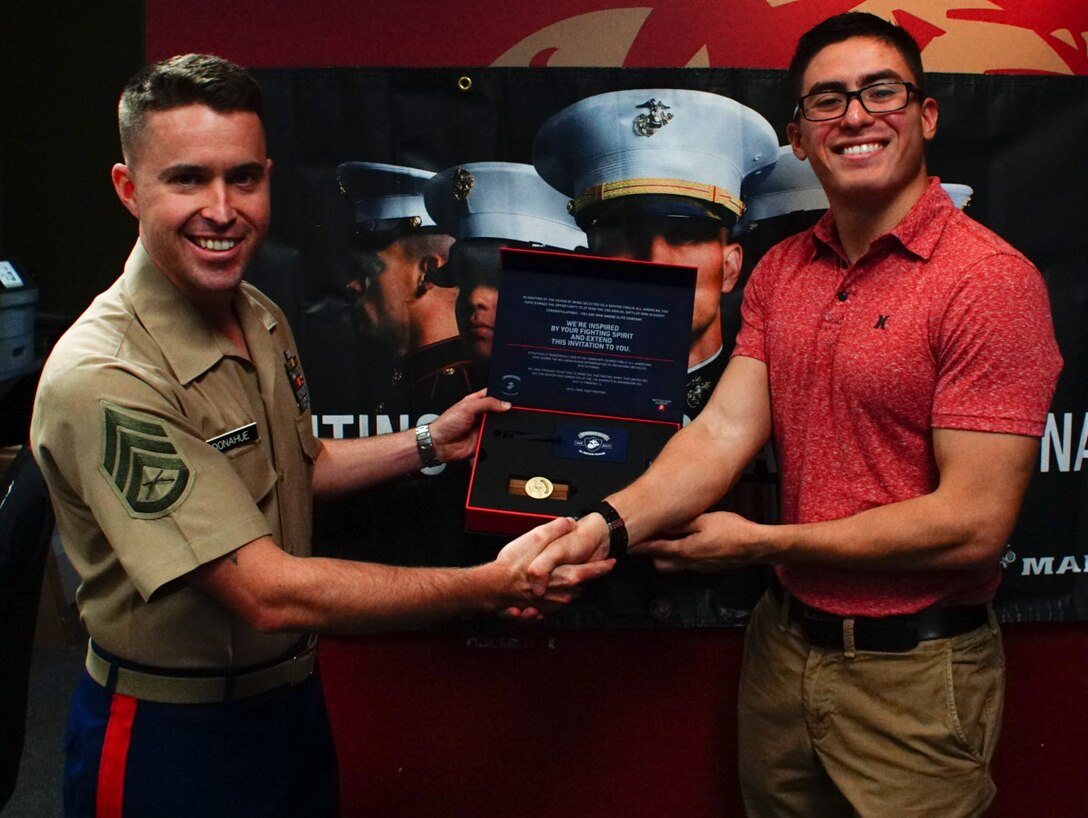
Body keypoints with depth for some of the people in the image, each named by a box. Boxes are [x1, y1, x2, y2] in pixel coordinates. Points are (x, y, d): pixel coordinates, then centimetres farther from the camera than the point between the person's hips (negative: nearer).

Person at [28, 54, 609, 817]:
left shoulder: (264, 320, -1)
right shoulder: (103, 380, -28)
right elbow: (270, 594, -30)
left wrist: (430, 441, 6)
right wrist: (492, 586, -27)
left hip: (292, 693, 7)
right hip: (168, 734, -7)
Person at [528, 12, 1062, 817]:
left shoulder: (990, 280, -18)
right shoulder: (778, 273, 4)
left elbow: (973, 525, -21)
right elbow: (723, 433, -4)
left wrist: (759, 544, -14)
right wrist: (608, 524, -22)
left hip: (912, 671, -6)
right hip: (784, 641, 6)